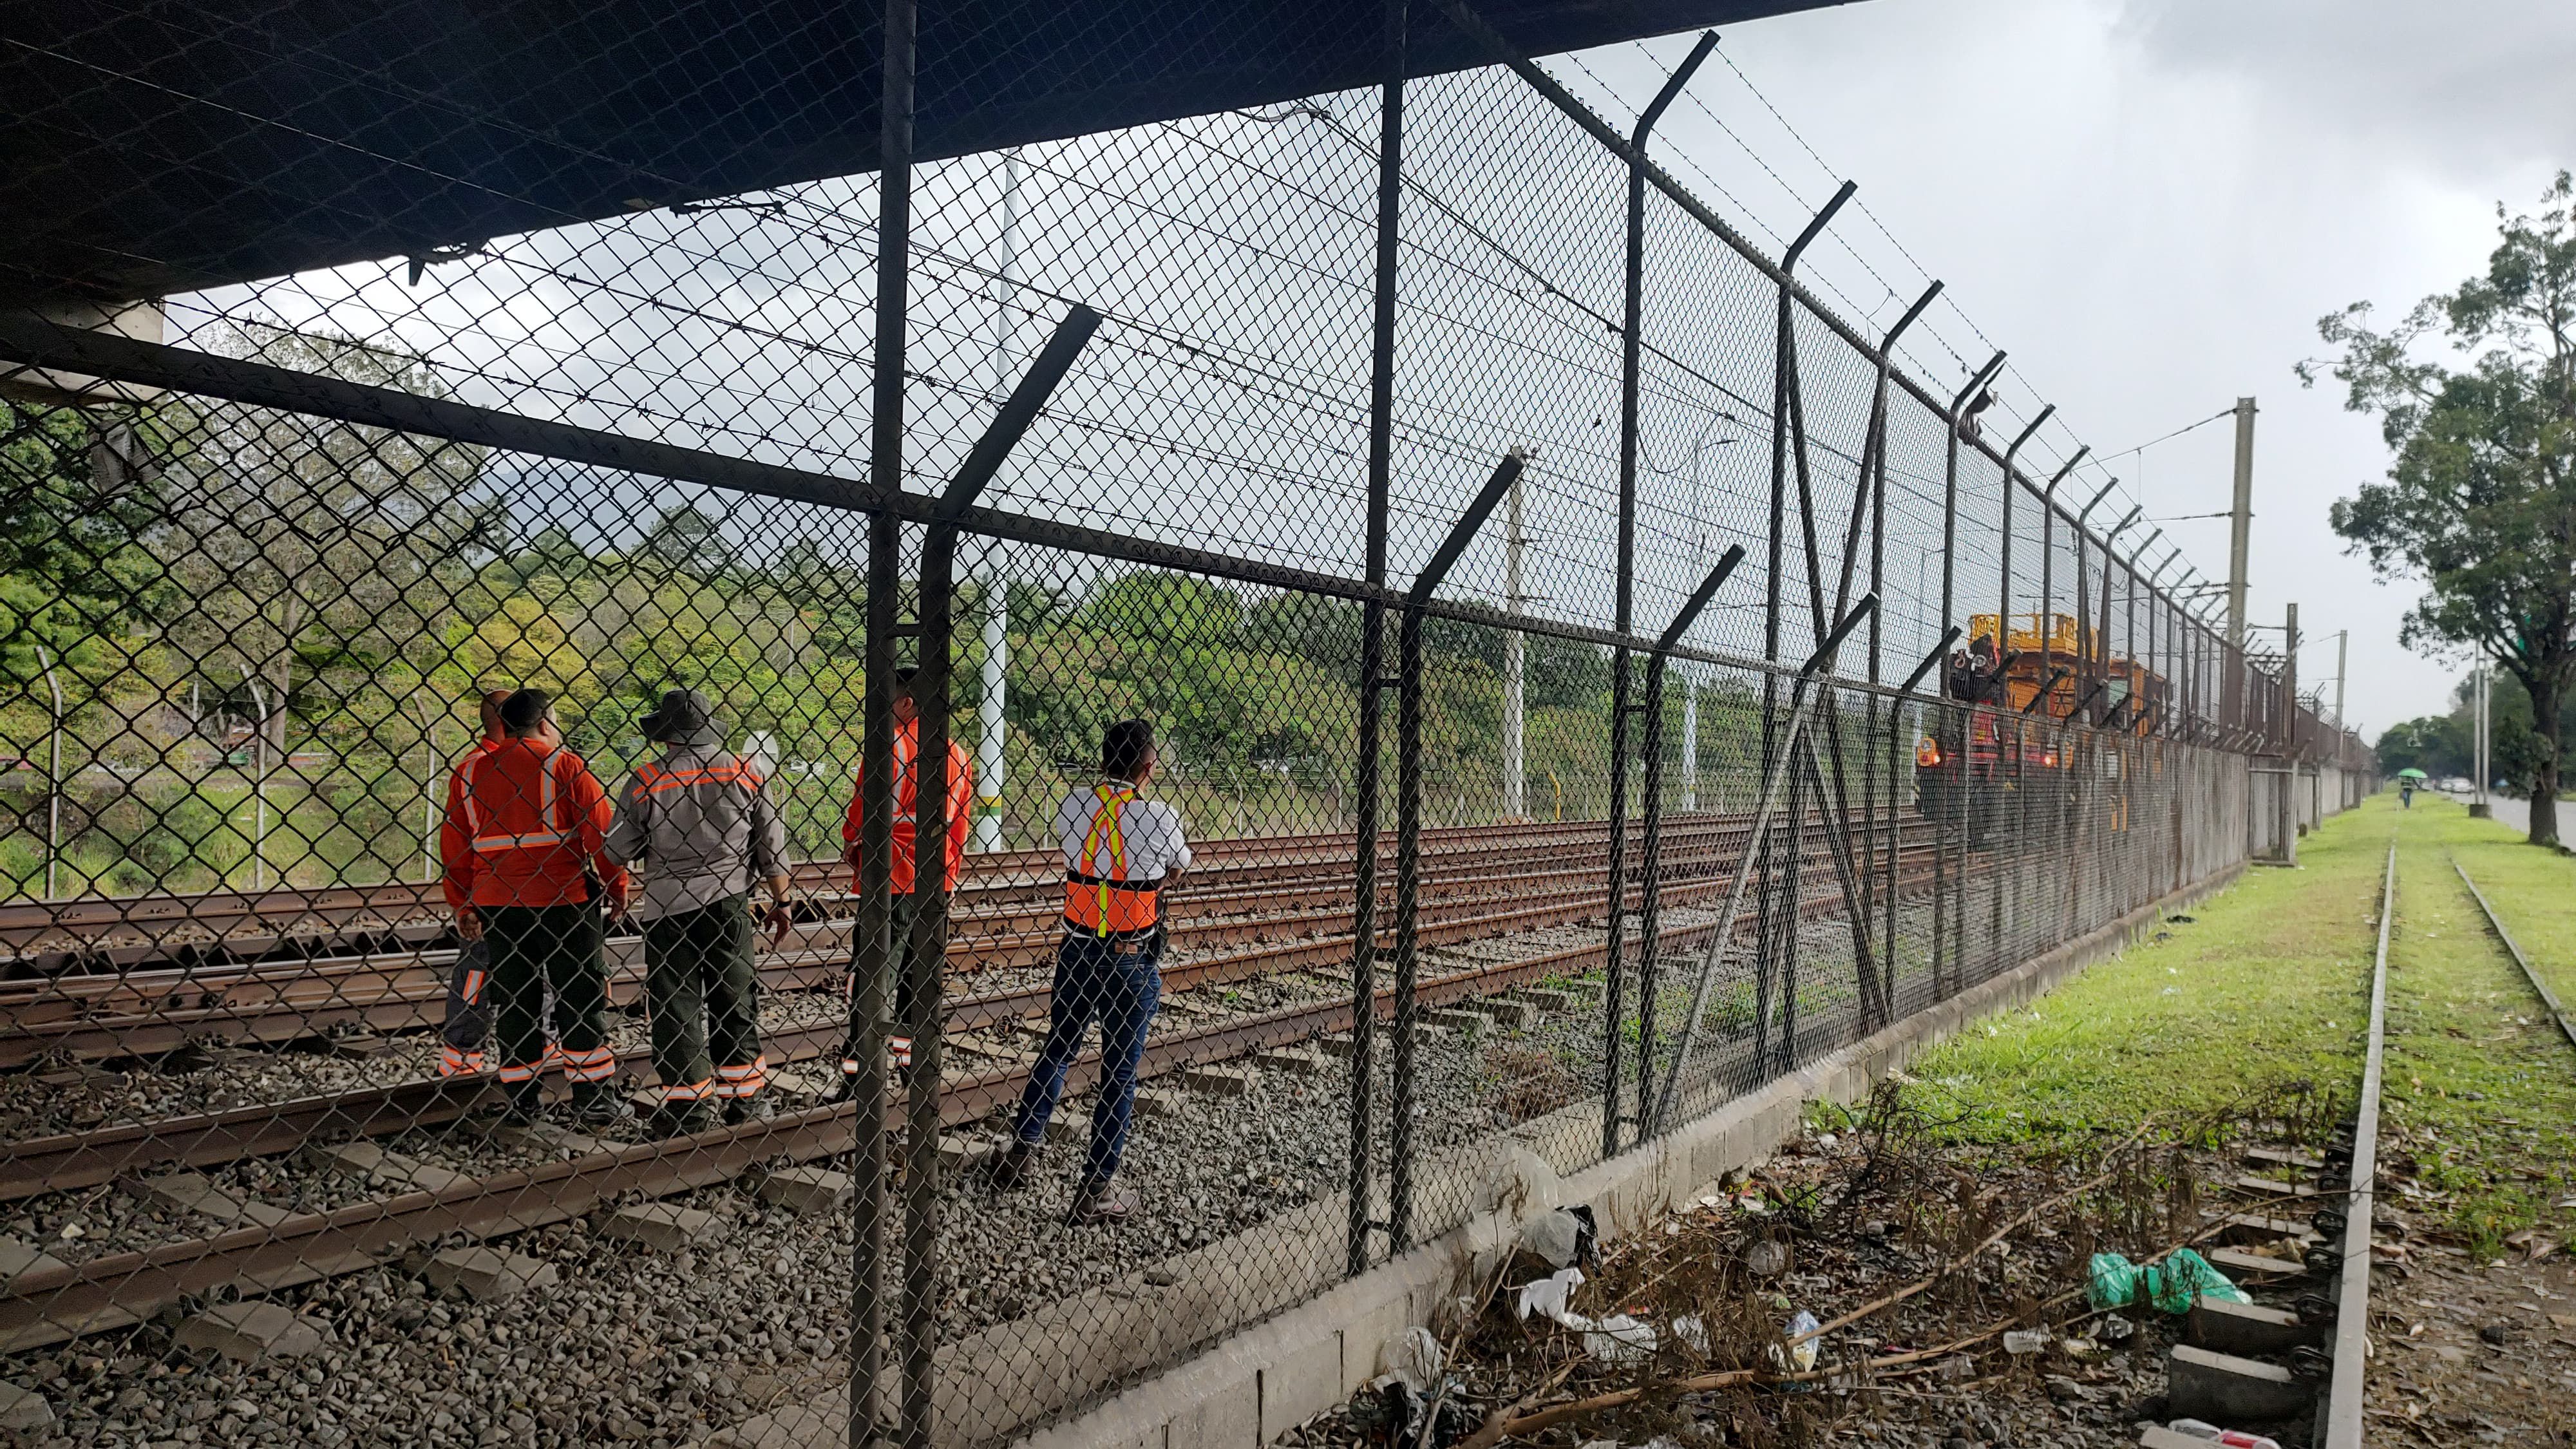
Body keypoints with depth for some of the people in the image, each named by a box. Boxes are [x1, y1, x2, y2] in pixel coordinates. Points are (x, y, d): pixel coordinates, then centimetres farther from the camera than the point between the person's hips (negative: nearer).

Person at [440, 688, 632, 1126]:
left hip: (496, 901, 4)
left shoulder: (470, 771, 8)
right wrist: (617, 887, 3)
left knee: (513, 1002, 11)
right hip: (564, 899, -4)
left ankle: (521, 1102, 14)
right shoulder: (565, 764, -4)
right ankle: (594, 1099, 5)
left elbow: (453, 843, 7)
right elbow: (601, 832, -7)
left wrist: (461, 905, 12)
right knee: (581, 996, 4)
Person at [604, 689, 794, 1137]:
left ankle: (690, 1102, 8)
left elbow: (617, 852, -2)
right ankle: (745, 1097, 18)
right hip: (729, 903, 3)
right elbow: (772, 846, 3)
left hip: (668, 906, -3)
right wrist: (780, 902, 14)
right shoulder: (746, 773, 0)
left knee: (675, 1003, 7)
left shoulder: (647, 779, -7)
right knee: (735, 997, 13)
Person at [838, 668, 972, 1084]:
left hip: (891, 874, -7)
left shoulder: (889, 742, -9)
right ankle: (910, 1056, 22)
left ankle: (859, 1067, -6)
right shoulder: (955, 752, 11)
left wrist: (851, 844, 5)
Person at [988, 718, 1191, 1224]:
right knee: (1120, 1072, 6)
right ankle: (1095, 1191, 10)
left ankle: (1020, 1151, 30)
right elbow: (1178, 870, 6)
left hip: (1076, 951, 4)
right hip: (1133, 960, -4)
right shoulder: (1159, 817, -13)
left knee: (1056, 1051, 22)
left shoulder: (1071, 806, -4)